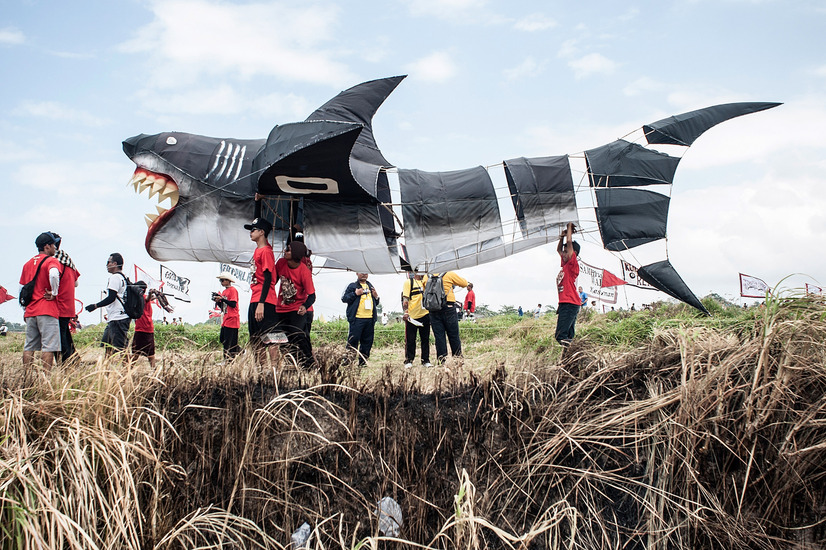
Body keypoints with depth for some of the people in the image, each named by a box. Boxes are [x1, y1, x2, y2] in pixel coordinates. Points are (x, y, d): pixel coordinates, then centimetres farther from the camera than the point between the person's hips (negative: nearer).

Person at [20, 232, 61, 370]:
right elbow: (54, 274, -29)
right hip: (47, 311, -7)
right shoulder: (51, 261, -5)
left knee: (29, 347, 10)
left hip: (30, 312, 7)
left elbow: (22, 288, 21)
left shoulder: (28, 264, 18)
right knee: (48, 347, -7)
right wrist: (54, 293, -15)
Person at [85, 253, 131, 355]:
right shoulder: (124, 277, 18)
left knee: (118, 348, -12)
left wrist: (95, 306, -9)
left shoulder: (115, 277, -11)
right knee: (106, 344, 14)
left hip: (118, 319, -11)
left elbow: (111, 298, -18)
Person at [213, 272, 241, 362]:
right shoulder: (224, 291, 18)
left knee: (229, 341, -9)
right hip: (225, 320, 9)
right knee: (222, 339, 9)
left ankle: (229, 359, -6)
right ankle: (239, 350, 20)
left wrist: (222, 299, -19)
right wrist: (218, 301, 2)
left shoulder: (233, 290, -8)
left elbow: (233, 304, -17)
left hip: (232, 320, -9)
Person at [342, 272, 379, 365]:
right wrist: (355, 294, -14)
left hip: (370, 319, 6)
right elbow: (344, 298, -4)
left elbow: (376, 303, 29)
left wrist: (376, 297, 7)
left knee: (368, 341, 8)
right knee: (353, 340, -7)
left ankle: (363, 361, 16)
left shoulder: (370, 286, 21)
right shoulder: (352, 286, 3)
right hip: (357, 318, -6)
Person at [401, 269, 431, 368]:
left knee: (425, 339, 7)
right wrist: (406, 312, -17)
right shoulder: (408, 282, 0)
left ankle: (426, 360, 14)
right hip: (411, 316, -5)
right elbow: (405, 298, -8)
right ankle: (408, 361, 10)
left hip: (424, 315, 5)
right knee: (410, 340, 1)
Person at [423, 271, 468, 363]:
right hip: (448, 308, -3)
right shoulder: (449, 274, -1)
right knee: (453, 335, 4)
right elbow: (465, 283, 9)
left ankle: (441, 360, 4)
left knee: (438, 335, 5)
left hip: (433, 310, 3)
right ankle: (458, 356, 8)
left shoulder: (426, 277, 9)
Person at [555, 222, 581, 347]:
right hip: (564, 303, 9)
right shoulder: (565, 264, 16)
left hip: (570, 304, -9)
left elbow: (569, 242, -11)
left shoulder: (573, 264, -7)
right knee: (566, 336, 7)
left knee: (561, 336, -17)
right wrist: (562, 236, 20)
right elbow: (558, 249, 31)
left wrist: (570, 227, 0)